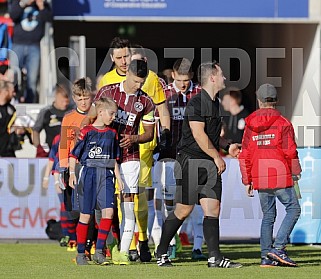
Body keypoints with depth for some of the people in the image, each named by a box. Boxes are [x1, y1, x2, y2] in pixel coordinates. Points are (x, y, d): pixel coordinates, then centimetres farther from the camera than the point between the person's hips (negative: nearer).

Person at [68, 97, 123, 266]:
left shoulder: (112, 134, 12)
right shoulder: (86, 132, -4)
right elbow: (74, 155, -3)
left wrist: (119, 178, 14)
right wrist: (72, 174, -13)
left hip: (106, 176, 4)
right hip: (88, 174, -4)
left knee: (108, 212, -11)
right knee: (85, 215, 0)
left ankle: (99, 251, -5)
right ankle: (81, 253, 9)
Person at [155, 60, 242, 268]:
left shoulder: (215, 103, 16)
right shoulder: (196, 103, -11)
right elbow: (199, 135, -17)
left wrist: (227, 146, 13)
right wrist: (217, 157, -13)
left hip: (210, 165, 8)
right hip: (191, 161, -8)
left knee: (213, 209, -2)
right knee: (183, 210, -2)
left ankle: (215, 257, -5)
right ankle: (161, 253, 11)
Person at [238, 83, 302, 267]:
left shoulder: (250, 125, 7)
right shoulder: (282, 123, -5)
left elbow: (245, 155, 8)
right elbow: (290, 151, -8)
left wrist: (247, 181, 15)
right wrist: (295, 172, 8)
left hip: (259, 178, 5)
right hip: (280, 176, -5)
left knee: (268, 215, 12)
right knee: (293, 209, 2)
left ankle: (266, 256, 7)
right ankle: (278, 248, -12)